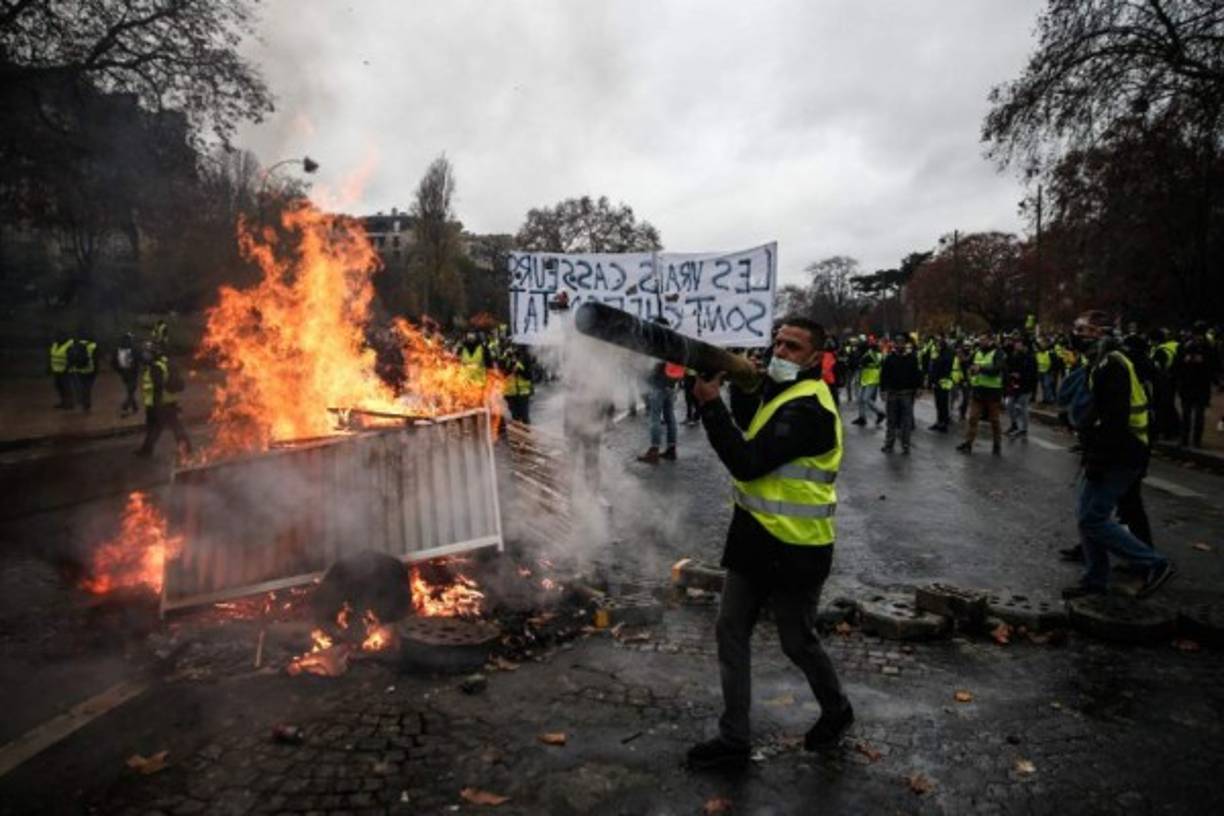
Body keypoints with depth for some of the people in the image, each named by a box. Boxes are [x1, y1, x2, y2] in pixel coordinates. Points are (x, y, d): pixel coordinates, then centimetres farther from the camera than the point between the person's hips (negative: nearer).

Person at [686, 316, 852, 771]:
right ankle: (733, 740, 21)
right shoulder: (782, 388, 9)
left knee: (798, 642, 11)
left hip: (795, 548, -9)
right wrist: (742, 384, 1)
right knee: (731, 633, 10)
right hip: (755, 536, 9)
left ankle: (836, 712, 40)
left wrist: (710, 404, -26)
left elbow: (749, 462, -27)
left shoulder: (807, 408, -23)